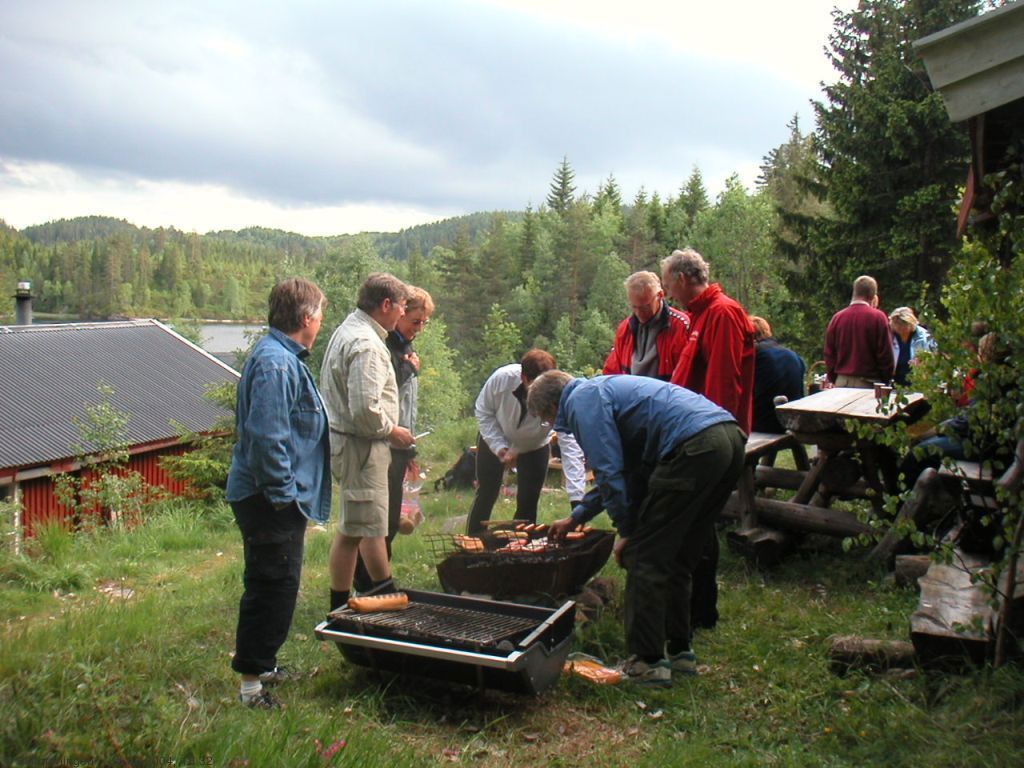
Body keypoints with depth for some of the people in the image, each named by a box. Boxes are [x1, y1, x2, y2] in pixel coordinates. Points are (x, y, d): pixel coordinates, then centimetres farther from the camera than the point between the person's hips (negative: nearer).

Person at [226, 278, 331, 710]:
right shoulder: (275, 363, -21)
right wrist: (282, 492, -21)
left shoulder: (283, 357, 14)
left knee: (272, 586, 20)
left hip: (278, 499, 11)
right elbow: (267, 435, -27)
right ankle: (252, 681, 10)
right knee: (274, 587, -2)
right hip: (269, 500, -11)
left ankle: (261, 666, 34)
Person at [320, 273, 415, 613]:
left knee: (373, 524, 19)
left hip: (349, 440, 11)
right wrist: (392, 431, -12)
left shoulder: (348, 330, 13)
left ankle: (388, 593, 31)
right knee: (354, 530, 0)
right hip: (360, 445, -11)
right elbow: (365, 409, -28)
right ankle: (339, 607, 12)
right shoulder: (366, 344, -21)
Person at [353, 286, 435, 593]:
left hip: (397, 449, 9)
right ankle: (372, 588, 8)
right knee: (383, 522, -4)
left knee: (390, 521, 15)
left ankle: (375, 585, 27)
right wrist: (408, 369, -18)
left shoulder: (404, 347, 16)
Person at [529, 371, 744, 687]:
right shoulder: (602, 390, 32)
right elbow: (621, 469, 41)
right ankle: (679, 651, 28)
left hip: (694, 448, -10)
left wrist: (626, 531, 4)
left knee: (644, 556, 0)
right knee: (677, 559, 19)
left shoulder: (582, 400, 3)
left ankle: (647, 662, 5)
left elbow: (609, 470, -7)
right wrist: (576, 517, 48)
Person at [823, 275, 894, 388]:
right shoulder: (877, 317, -8)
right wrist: (886, 379, 7)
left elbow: (829, 353, 8)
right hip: (867, 383, -4)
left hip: (841, 382, 4)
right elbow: (885, 354, -6)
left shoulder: (837, 317, 4)